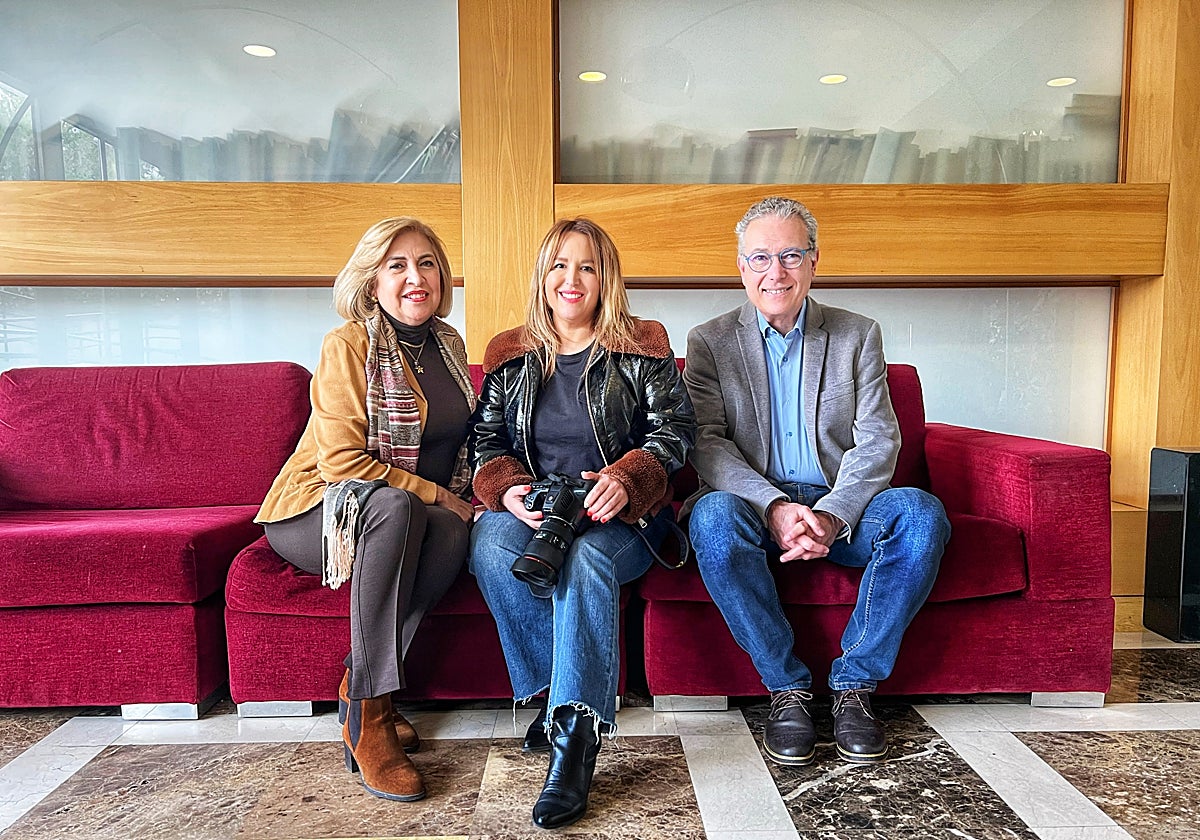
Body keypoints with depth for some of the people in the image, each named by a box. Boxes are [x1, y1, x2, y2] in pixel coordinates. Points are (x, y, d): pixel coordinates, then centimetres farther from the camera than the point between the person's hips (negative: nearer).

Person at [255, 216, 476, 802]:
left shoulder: (448, 343, 7)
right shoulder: (348, 345, -13)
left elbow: (457, 440, 18)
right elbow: (343, 461, -20)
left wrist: (463, 504, 0)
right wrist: (438, 496, -20)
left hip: (420, 513, 5)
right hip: (314, 512, -5)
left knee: (453, 531, -30)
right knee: (395, 506, -38)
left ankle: (361, 685, -17)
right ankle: (366, 717, -31)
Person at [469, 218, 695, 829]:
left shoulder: (642, 349, 8)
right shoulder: (509, 356, 14)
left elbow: (675, 430, 0)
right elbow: (486, 441, 10)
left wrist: (626, 479, -19)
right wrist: (507, 488, -13)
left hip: (620, 515, -2)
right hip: (530, 510, 2)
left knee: (585, 556, -36)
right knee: (491, 539, -33)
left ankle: (574, 732, -32)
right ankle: (555, 692, -21)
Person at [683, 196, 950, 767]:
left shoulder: (857, 336, 9)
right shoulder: (709, 343, 6)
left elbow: (877, 442, -1)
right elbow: (707, 445, -6)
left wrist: (832, 514, -21)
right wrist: (774, 507, -24)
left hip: (838, 511, 2)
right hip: (755, 508, -1)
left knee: (922, 514, -27)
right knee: (713, 516, -34)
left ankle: (853, 683, -12)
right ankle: (786, 687, -17)